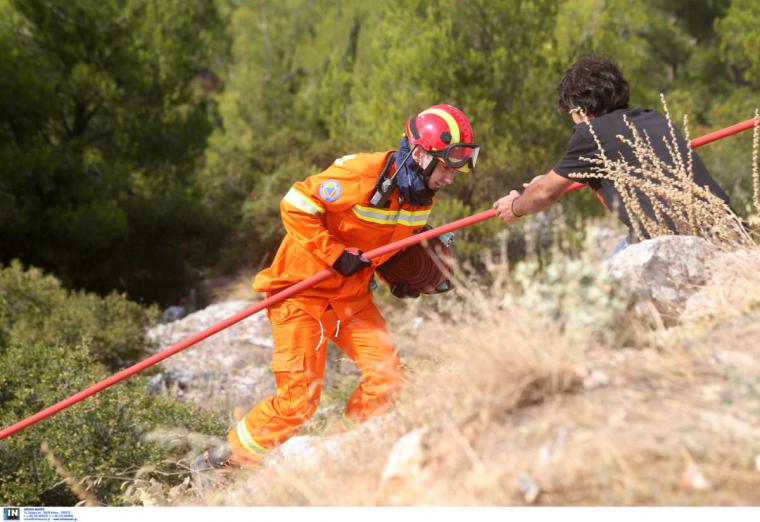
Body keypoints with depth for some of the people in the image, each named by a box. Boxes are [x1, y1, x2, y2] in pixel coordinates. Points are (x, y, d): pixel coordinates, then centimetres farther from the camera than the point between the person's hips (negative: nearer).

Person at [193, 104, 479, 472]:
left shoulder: (422, 197, 0)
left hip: (353, 296, 7)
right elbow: (296, 206, -23)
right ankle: (230, 457, 9)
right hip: (304, 291, -7)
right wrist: (337, 255, -24)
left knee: (387, 376, -6)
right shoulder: (362, 175, -25)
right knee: (299, 398, -9)